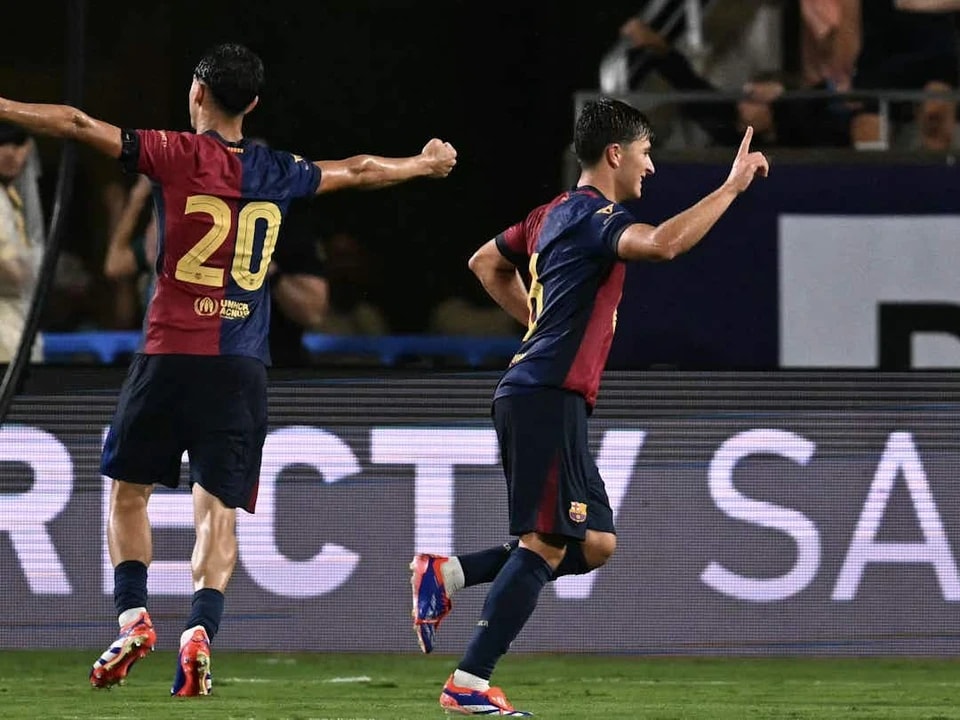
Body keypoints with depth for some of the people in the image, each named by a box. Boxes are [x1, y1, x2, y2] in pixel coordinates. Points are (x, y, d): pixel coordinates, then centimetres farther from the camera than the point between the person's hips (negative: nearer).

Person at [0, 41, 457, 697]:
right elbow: (358, 172, 28)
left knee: (129, 489, 12)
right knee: (218, 506, 1)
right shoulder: (279, 173, 10)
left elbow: (80, 125, -7)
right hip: (243, 365, 2)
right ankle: (201, 631, -15)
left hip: (170, 354, -2)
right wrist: (424, 164, 46)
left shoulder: (178, 155, -2)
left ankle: (133, 617, 0)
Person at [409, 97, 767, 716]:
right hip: (549, 398, -10)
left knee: (595, 544, 11)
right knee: (547, 542, -10)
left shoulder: (555, 214, 19)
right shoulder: (597, 216, -10)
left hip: (533, 394, 10)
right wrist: (733, 185, -25)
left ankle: (447, 573, 7)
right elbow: (663, 244, -31)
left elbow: (487, 262, 35)